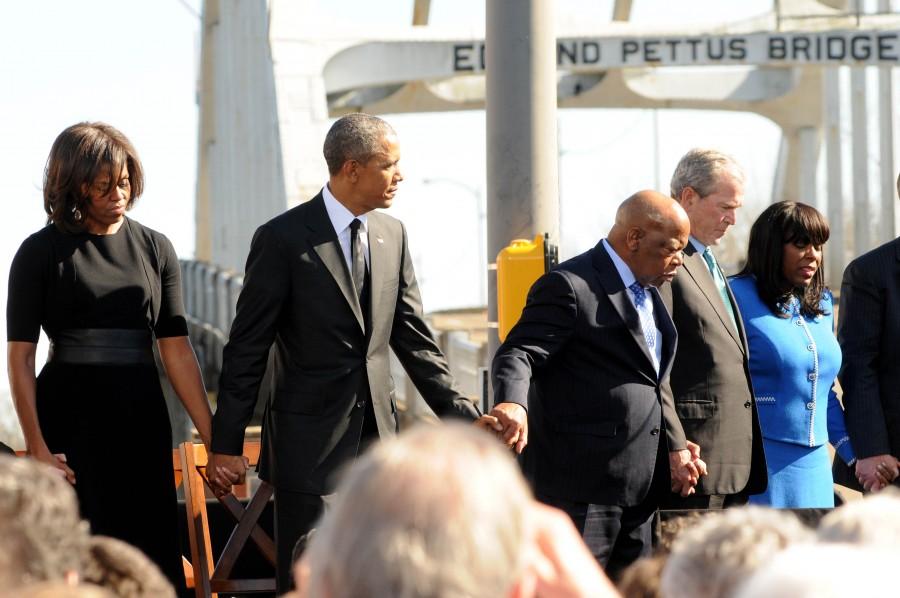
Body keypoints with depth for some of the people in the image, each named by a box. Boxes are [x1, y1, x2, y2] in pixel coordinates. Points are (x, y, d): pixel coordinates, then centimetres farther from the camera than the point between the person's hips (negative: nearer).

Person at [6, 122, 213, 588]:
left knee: (153, 553, 3)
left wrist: (215, 440, 0)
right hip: (71, 421, -3)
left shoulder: (154, 249, 9)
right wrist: (38, 449, -14)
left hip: (141, 421, 3)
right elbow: (20, 357, -5)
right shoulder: (42, 252, -1)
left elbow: (177, 350, 7)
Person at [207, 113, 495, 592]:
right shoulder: (283, 239, -9)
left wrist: (460, 415, 7)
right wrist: (226, 445, -7)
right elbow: (246, 349, -7)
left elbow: (413, 338, 13)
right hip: (310, 443, -6)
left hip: (378, 439, 6)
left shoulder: (392, 235, 9)